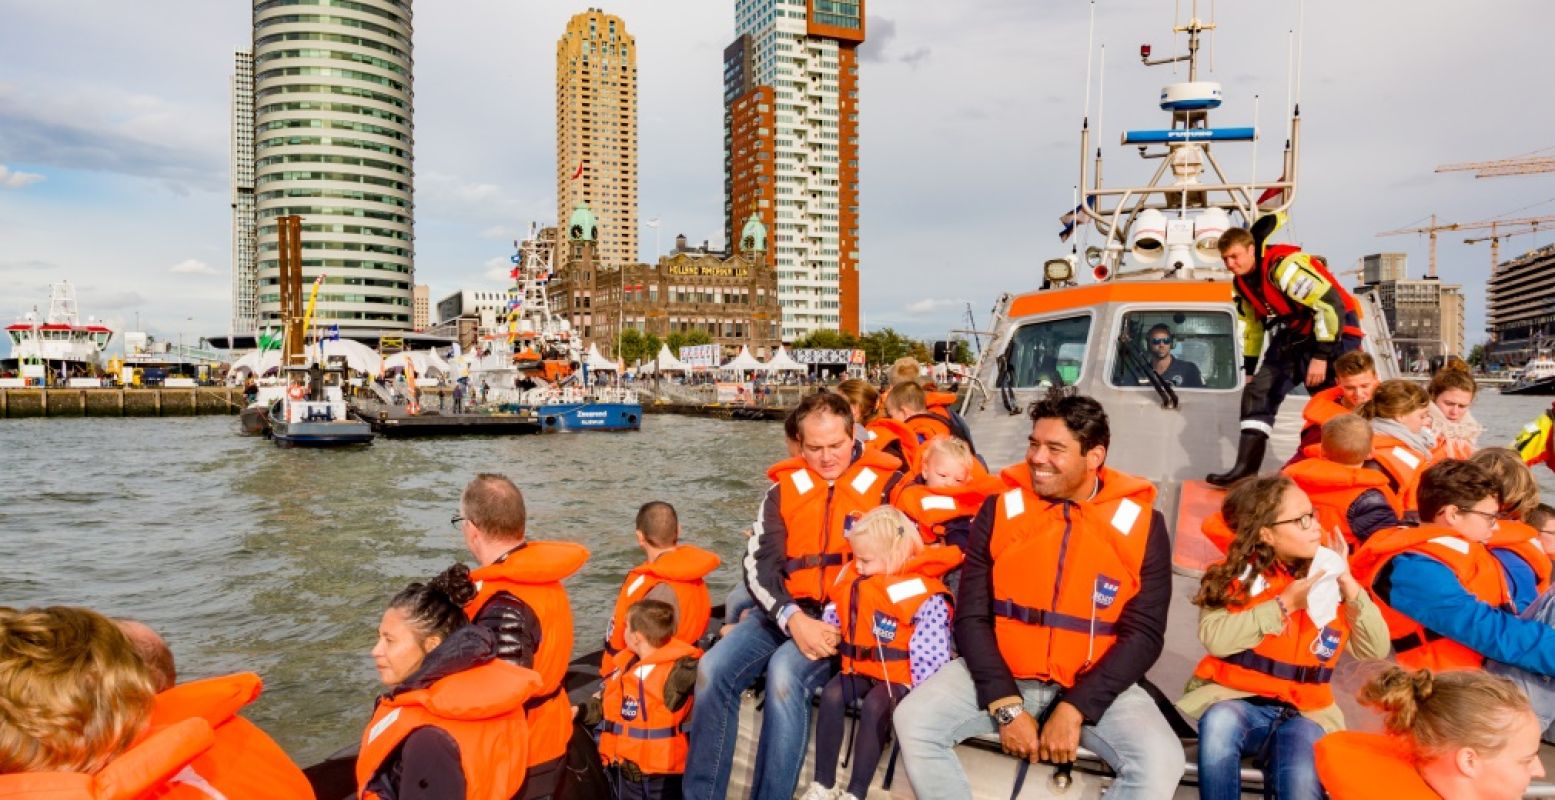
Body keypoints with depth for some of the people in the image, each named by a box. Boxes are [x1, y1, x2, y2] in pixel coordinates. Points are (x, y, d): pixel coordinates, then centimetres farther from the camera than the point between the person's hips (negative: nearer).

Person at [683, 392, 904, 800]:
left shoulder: (885, 483, 3)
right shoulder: (784, 489, 11)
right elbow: (759, 563, 2)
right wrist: (793, 619, -17)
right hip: (785, 612, 4)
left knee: (785, 671, -31)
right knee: (714, 667, -19)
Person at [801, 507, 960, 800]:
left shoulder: (922, 594, -18)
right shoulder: (852, 579, 4)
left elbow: (928, 653, -19)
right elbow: (832, 618, 15)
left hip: (898, 676, -6)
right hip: (860, 669, 6)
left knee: (874, 706, -31)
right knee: (832, 695, -19)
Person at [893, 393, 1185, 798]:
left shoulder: (1140, 523, -6)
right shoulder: (1001, 507, -4)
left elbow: (1143, 633, -7)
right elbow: (971, 617, -3)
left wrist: (1074, 709, -17)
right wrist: (1007, 705, -14)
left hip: (1094, 685, -1)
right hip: (1001, 674, 1)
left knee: (1160, 761, -26)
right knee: (914, 720, -19)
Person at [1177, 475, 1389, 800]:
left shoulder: (1329, 578, 8)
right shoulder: (1237, 573, -1)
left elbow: (1376, 649, 2)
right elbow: (1214, 638, -17)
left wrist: (1349, 585, -9)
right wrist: (1284, 604, -18)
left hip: (1305, 712, 1)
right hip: (1236, 699, -1)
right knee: (1219, 722, -36)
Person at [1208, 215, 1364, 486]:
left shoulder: (1286, 265, -25)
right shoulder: (1241, 282, 3)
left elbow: (1331, 305, -28)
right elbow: (1253, 324, 15)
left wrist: (1321, 356, -27)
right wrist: (1250, 369, 15)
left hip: (1334, 330, -8)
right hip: (1294, 334, 8)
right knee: (1258, 391, -2)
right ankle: (1245, 467, -3)